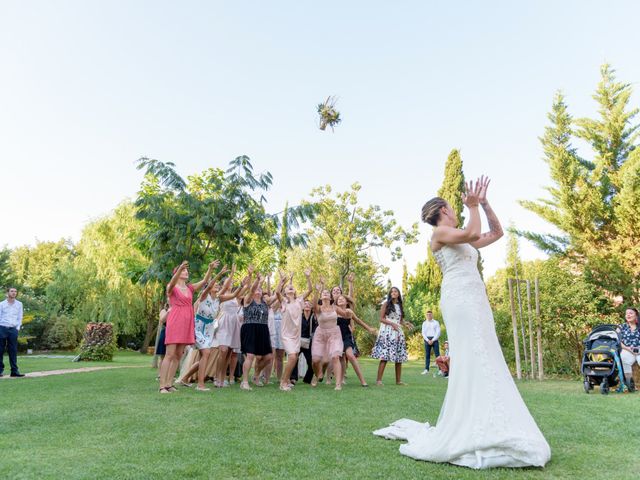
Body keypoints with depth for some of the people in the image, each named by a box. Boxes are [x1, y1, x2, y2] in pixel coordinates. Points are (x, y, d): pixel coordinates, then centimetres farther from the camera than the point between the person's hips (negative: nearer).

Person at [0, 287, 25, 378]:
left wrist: (18, 328, 2)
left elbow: (20, 317, 11)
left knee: (13, 351, 0)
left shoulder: (19, 304, 10)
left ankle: (14, 371, 0)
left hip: (13, 329, 1)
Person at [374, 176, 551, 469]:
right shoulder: (440, 232, 1)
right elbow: (473, 233, -16)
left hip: (475, 301, 9)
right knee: (472, 357, -16)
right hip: (460, 299, -9)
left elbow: (496, 233, 29)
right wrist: (472, 206, -1)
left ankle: (466, 428, 12)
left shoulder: (462, 242, 26)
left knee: (481, 359, 6)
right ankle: (472, 432, -15)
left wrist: (484, 203, 22)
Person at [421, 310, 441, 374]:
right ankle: (426, 369, 2)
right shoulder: (424, 323, 11)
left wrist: (432, 340, -10)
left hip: (434, 339, -2)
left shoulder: (436, 322, 5)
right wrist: (428, 340, -7)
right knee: (427, 355, 2)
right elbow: (423, 333, 6)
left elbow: (438, 332, -1)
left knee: (437, 355, -6)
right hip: (427, 340, 2)